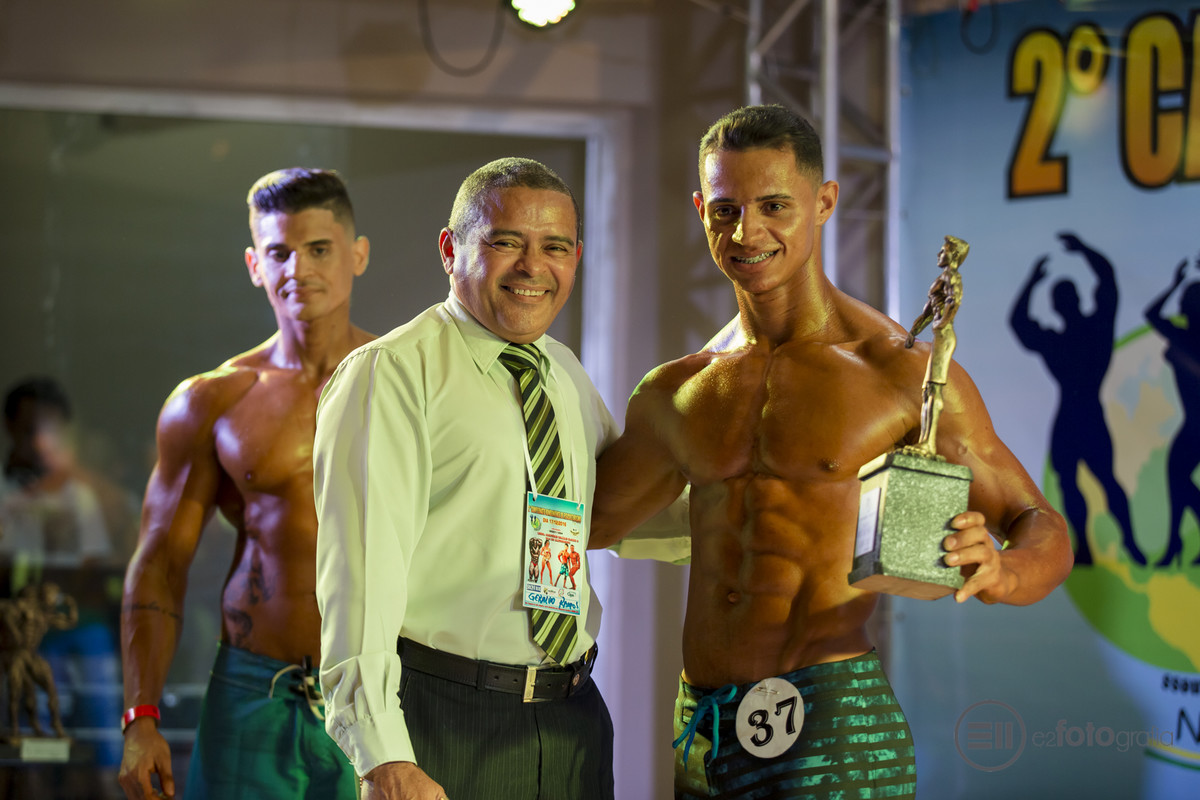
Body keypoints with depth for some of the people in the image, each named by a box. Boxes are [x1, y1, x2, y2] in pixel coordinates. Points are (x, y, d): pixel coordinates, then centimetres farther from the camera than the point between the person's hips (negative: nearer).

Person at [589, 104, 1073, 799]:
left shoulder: (904, 371, -3)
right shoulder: (675, 394, 13)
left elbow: (1044, 531, -1)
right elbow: (595, 517, 30)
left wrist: (995, 572, -22)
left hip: (831, 726, -5)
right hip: (702, 737, 6)